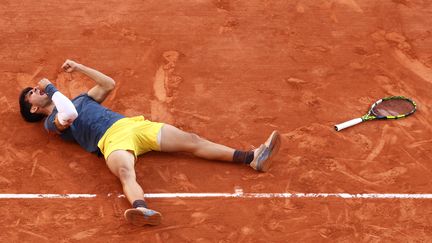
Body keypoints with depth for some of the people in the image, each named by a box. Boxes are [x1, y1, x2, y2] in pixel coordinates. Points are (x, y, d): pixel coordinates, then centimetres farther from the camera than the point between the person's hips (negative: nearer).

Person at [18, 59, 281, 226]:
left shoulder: (78, 100, 34)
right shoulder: (52, 122, 12)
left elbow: (109, 84, 33)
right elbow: (68, 117, -11)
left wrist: (78, 67, 31)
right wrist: (51, 88, 4)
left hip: (133, 124, 6)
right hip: (112, 140, -6)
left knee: (191, 140, -8)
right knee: (126, 173, -41)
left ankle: (253, 158, -17)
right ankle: (142, 209, -74)